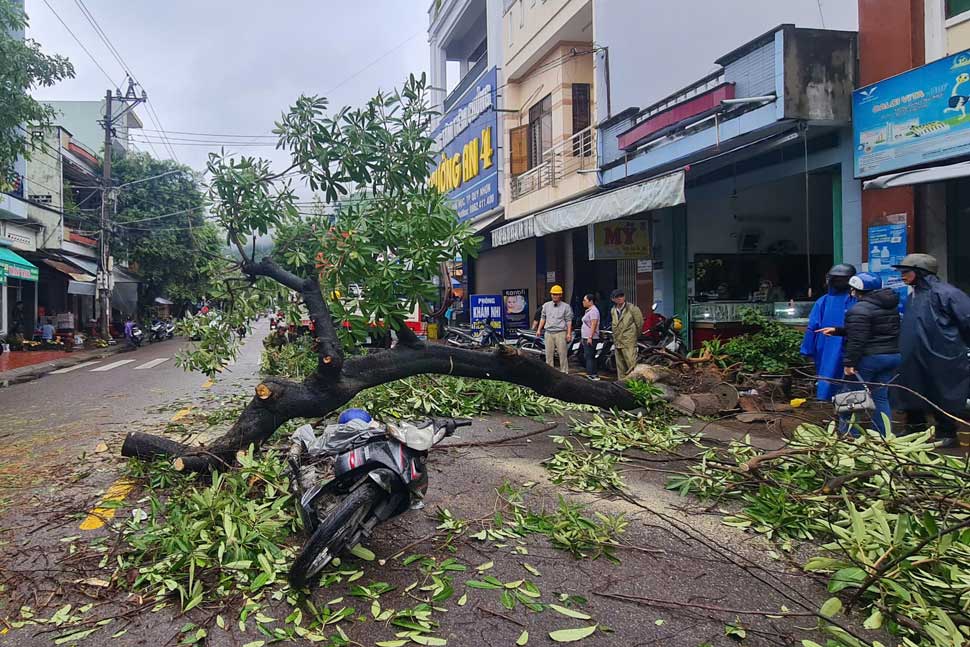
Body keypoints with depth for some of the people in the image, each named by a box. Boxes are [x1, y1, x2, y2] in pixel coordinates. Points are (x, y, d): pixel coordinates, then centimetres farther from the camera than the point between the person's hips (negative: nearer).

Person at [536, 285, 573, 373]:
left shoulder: (566, 306, 2)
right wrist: (539, 330, 12)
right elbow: (543, 318, 18)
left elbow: (569, 320, -1)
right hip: (548, 333, 4)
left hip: (560, 333, -3)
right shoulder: (546, 305, 13)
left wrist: (569, 333, -8)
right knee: (549, 354, 5)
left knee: (562, 354, -5)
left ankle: (564, 372, 1)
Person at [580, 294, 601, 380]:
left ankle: (591, 375, -10)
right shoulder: (589, 310, 18)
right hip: (586, 337, 11)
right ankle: (595, 374, 18)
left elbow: (593, 325, -21)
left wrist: (590, 337, -25)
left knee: (589, 357, -10)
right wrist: (584, 338, 22)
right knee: (590, 357, 13)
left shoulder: (593, 311, -14)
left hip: (591, 338, -11)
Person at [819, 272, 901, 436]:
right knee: (881, 397, 13)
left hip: (869, 358, -8)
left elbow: (857, 340, -22)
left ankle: (846, 434, 9)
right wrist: (837, 331, 19)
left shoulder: (859, 309, -16)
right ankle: (885, 437, 13)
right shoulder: (891, 306, 13)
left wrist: (849, 362, -20)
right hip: (894, 355, 8)